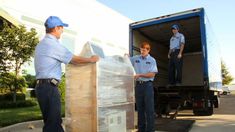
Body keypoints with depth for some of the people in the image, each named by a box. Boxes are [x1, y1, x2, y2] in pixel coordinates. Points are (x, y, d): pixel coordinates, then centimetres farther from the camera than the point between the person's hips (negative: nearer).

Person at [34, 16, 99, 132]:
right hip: (49, 87, -10)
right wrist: (91, 60, 6)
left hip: (42, 86, 10)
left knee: (53, 121, 13)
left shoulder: (41, 44, 18)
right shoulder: (53, 43, -12)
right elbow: (73, 59, -7)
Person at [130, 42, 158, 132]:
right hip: (138, 84, 3)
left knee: (149, 108, -2)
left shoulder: (152, 60, 0)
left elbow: (152, 74, -7)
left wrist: (140, 75, -14)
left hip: (148, 85, -3)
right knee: (140, 107, 9)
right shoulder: (135, 59, 8)